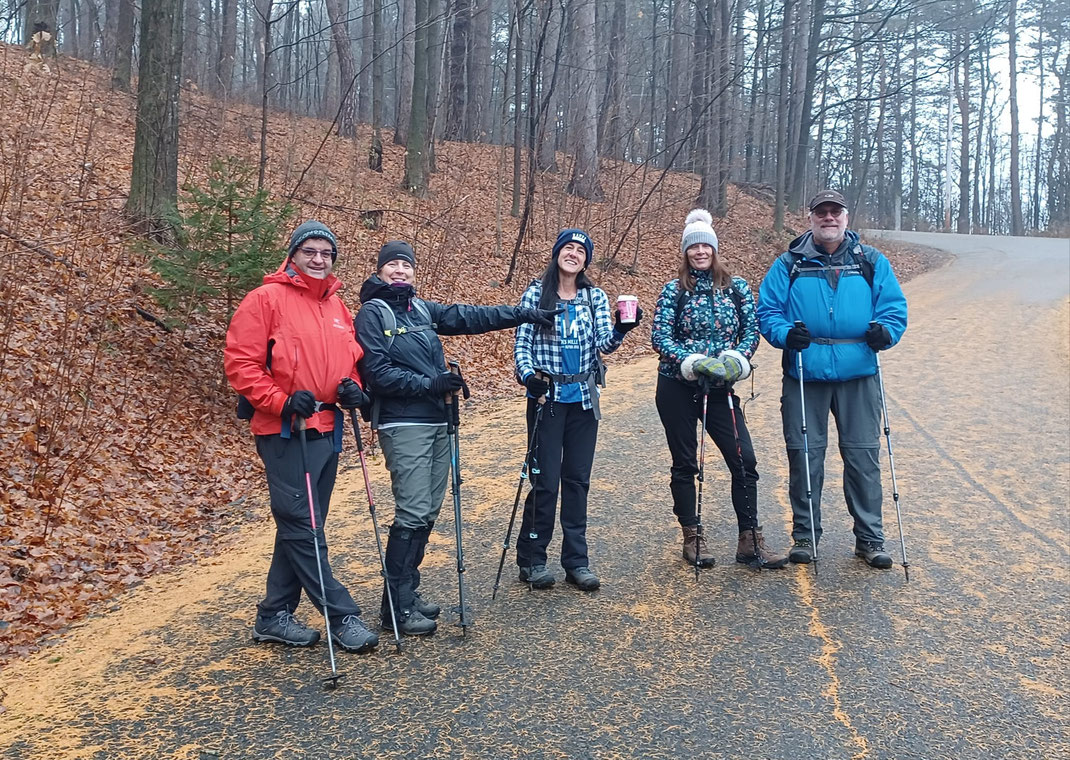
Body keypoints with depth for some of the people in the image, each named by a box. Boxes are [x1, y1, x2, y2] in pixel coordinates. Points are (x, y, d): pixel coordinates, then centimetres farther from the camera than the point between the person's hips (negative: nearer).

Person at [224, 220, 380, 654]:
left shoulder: (337, 305, 14)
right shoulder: (266, 299, -6)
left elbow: (350, 358, 24)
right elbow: (240, 362, -11)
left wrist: (352, 387, 2)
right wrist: (282, 402, -20)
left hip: (327, 430, 8)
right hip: (284, 432, -7)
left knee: (300, 525, 12)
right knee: (303, 526, -5)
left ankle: (274, 616, 23)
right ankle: (342, 616, 1)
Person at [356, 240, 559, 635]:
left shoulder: (422, 309, 16)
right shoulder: (372, 313, -4)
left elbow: (471, 316, 14)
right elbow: (377, 371, -13)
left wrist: (526, 314, 11)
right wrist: (429, 384, -17)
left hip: (436, 422, 7)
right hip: (403, 425, -7)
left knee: (428, 512, 10)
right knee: (412, 513, -10)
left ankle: (408, 591, 21)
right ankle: (397, 606, 0)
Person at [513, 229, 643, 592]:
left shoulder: (595, 297, 6)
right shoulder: (535, 295, -1)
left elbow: (604, 343, -4)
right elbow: (521, 342, -2)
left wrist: (620, 329, -25)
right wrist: (528, 375, -20)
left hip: (584, 398, 3)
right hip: (547, 396, -3)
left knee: (578, 479, 8)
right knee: (546, 480, -2)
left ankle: (576, 561, 18)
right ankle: (531, 559, 13)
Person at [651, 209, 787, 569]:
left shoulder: (738, 288, 5)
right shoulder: (674, 290, -1)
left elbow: (752, 329, 1)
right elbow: (660, 336, -8)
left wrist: (735, 360, -18)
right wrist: (692, 362, -22)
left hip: (720, 389, 2)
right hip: (677, 387, -2)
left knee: (744, 460, -4)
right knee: (684, 464, 7)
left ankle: (750, 541, 5)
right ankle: (692, 537, 19)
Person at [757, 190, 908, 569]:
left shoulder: (872, 263, 10)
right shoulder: (788, 264, 7)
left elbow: (895, 306, 9)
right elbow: (767, 310, 5)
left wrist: (885, 331, -12)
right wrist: (785, 333, -15)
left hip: (858, 376, 1)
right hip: (805, 377, 0)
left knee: (863, 457, 3)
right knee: (804, 456, 4)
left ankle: (870, 538, 16)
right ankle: (805, 535, 18)